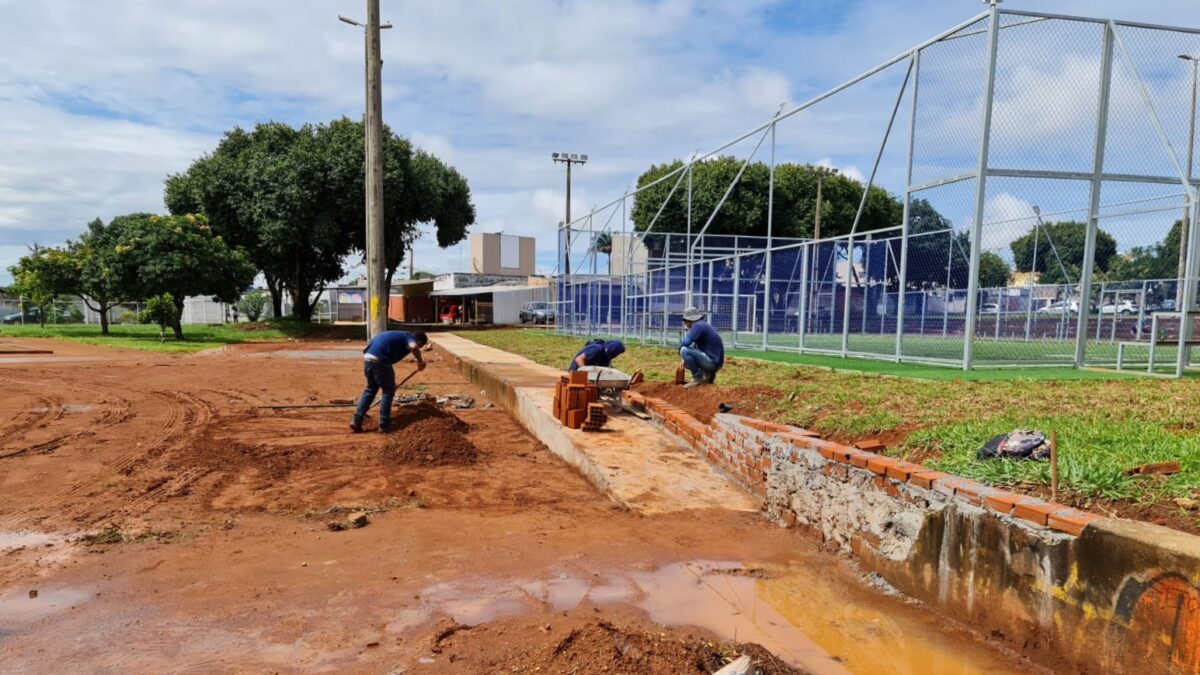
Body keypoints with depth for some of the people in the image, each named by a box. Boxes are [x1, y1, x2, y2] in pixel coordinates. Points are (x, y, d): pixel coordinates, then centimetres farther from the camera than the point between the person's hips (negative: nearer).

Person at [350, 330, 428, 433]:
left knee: (370, 389, 22)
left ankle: (356, 421, 18)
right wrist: (420, 361, -6)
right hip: (379, 359, -8)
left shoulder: (400, 336, 30)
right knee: (389, 390, 8)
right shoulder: (410, 338, 5)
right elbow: (413, 347, -24)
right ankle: (384, 424, 10)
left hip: (367, 357, 8)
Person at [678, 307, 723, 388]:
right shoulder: (703, 325, 17)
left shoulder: (698, 325, -13)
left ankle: (697, 378, -12)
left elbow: (686, 342, -25)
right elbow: (695, 346, 24)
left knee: (684, 350, -22)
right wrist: (685, 359, 14)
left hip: (712, 362, -10)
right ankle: (709, 375, 13)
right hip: (716, 362, 10)